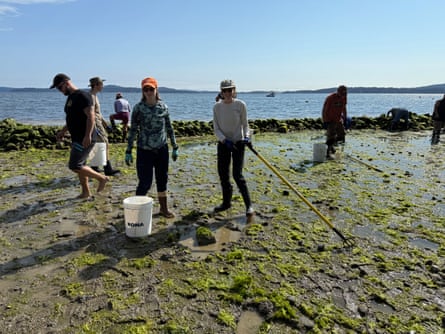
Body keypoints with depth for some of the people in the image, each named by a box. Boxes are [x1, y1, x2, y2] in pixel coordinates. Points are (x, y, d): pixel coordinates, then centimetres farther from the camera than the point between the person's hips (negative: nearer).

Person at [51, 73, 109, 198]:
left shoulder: (82, 96, -13)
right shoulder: (70, 98, 18)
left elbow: (91, 116, -21)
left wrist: (88, 136, -28)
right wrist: (63, 131, 24)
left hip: (84, 139, -10)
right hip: (77, 139, 10)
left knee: (74, 166, -12)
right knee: (79, 166, 13)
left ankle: (102, 178, 0)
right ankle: (86, 192, 24)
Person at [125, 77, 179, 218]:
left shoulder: (163, 107, 2)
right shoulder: (138, 108, -5)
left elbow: (169, 128, 9)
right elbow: (133, 130, -2)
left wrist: (175, 147, 10)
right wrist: (128, 151, -4)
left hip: (162, 149, 3)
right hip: (144, 151, -3)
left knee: (162, 179, 13)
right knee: (145, 182, -3)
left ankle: (163, 208, 30)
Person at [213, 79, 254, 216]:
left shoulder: (240, 105, -5)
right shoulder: (217, 107, 0)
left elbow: (245, 125, 1)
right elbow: (216, 128, -2)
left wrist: (246, 136, -18)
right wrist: (224, 140, -19)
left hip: (238, 142, -3)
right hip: (223, 143, 4)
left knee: (237, 174, -11)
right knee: (223, 174, 8)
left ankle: (249, 205, 0)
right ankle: (226, 202, 26)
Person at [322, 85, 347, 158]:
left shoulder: (344, 98, 0)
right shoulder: (330, 98, -19)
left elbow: (344, 108, 13)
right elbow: (325, 110, -17)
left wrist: (345, 118, 12)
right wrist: (325, 121, -20)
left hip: (338, 120, 7)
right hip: (330, 120, -7)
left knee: (341, 135, 7)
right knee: (330, 136, -11)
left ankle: (331, 145, 29)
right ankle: (328, 153, -4)